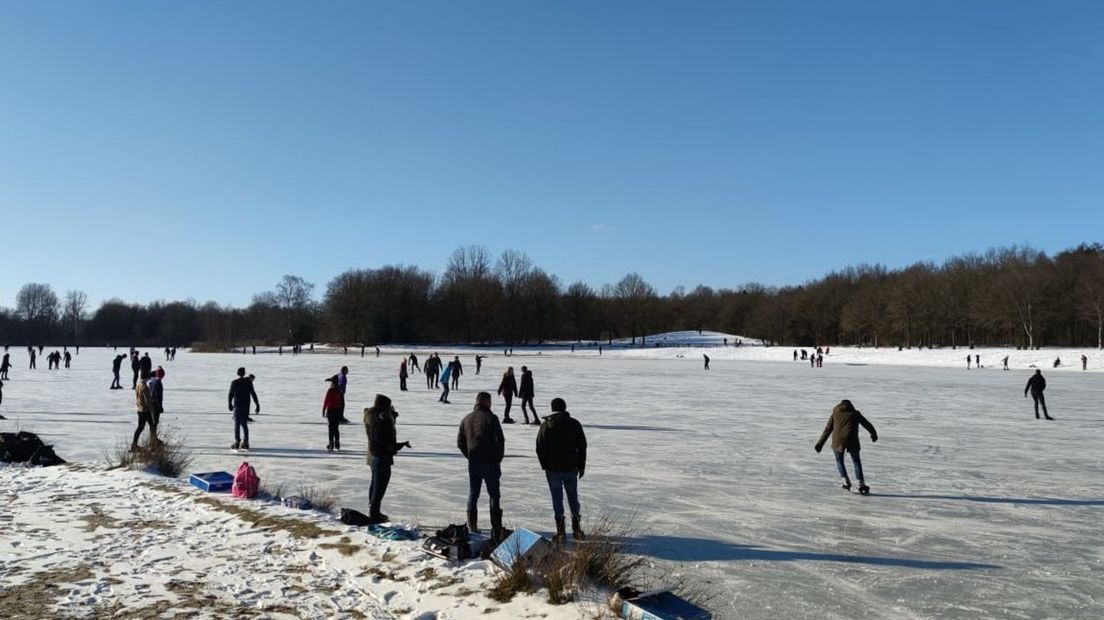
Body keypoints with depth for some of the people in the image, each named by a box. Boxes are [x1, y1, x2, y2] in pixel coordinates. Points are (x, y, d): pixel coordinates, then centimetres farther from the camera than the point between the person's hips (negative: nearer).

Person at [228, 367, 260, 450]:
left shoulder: (234, 383, -4)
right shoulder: (248, 382, 0)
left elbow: (231, 394, 1)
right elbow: (253, 394, -1)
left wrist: (230, 404, 14)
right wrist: (258, 405, 1)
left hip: (237, 406, -3)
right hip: (246, 406, 3)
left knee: (237, 424, -1)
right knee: (244, 424, 10)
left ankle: (237, 442, -7)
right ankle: (245, 443, 8)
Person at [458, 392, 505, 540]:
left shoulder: (466, 419, 6)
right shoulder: (491, 418, -10)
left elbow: (460, 442, 10)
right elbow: (500, 440, -14)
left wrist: (470, 456, 14)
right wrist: (498, 459, -2)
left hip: (473, 464, 4)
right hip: (490, 463, -4)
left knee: (473, 495, 14)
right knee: (494, 495, 6)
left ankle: (472, 528, 15)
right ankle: (496, 529, 4)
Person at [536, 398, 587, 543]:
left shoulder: (546, 425, -4)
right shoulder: (574, 424, 1)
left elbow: (540, 448, -3)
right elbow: (582, 446, 3)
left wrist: (544, 466, 7)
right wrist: (581, 466, 10)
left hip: (553, 469, -2)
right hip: (571, 468, 2)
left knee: (557, 499, 2)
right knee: (573, 498, 15)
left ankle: (561, 533, 0)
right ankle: (576, 529, 21)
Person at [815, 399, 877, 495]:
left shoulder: (835, 413, 17)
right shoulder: (855, 413, 17)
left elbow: (827, 429, 12)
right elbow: (867, 424, 26)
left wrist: (820, 444, 12)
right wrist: (874, 434, 45)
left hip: (838, 440, 0)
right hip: (852, 440, 0)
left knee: (839, 460, 20)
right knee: (856, 461, 14)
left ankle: (846, 481, 9)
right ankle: (861, 484, 6)